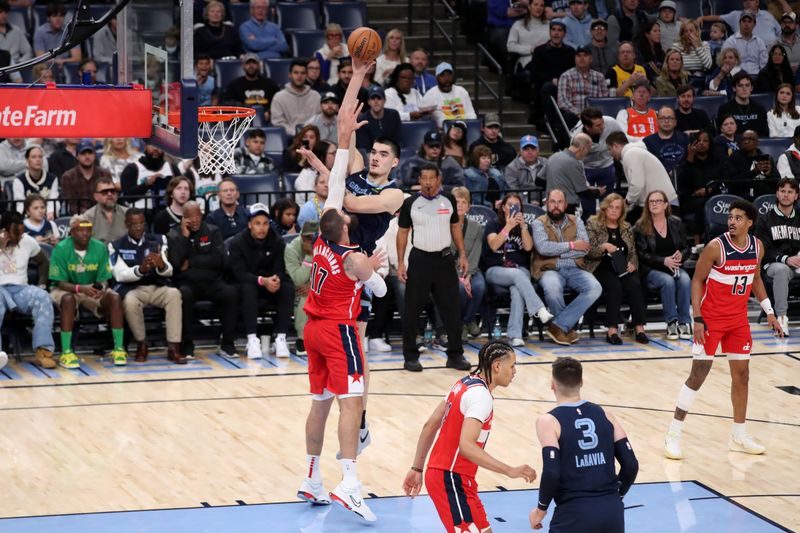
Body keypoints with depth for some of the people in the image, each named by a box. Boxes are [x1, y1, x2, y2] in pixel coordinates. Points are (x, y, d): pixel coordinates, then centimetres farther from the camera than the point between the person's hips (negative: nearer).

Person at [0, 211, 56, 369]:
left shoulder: (28, 241, 9)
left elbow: (43, 262, 24)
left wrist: (42, 284, 9)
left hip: (20, 289, 3)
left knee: (43, 297, -30)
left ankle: (43, 351, -35)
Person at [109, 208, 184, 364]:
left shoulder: (158, 241, 7)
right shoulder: (116, 246, 2)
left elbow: (169, 271, -3)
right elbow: (120, 275, -10)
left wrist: (161, 265, -29)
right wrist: (140, 270, -30)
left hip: (158, 287, 2)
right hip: (132, 288, -2)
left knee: (174, 294, -31)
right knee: (130, 301, -36)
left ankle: (173, 348, -29)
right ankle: (141, 344, -12)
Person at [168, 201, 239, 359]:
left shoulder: (212, 232, 10)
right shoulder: (173, 235, 7)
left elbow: (219, 260, -4)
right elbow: (175, 262, -9)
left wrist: (191, 262, -8)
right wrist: (184, 236, -10)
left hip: (212, 281, 2)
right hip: (186, 283, -2)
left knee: (230, 292, -29)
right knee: (184, 294, -37)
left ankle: (227, 344, -19)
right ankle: (187, 345, -25)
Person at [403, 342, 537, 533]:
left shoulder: (466, 384, 11)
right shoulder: (481, 395, -18)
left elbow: (429, 426, 15)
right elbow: (466, 446, -30)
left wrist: (417, 469, 19)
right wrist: (509, 471, -31)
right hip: (452, 480, -10)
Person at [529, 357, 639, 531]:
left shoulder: (549, 421, -4)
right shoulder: (604, 414, 10)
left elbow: (551, 473, -15)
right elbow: (631, 465, 7)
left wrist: (541, 509, 0)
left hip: (575, 514, -5)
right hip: (612, 511, 5)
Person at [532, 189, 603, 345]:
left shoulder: (576, 222, 12)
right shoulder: (539, 224, 4)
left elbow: (584, 248, -3)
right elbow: (543, 248, -15)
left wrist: (557, 252, -10)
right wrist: (571, 245, -9)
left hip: (574, 269, 3)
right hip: (550, 270, -3)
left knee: (595, 288, -26)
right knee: (552, 287, -38)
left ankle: (558, 326, -21)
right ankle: (567, 327, -12)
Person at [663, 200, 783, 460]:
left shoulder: (758, 247, -1)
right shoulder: (716, 247, -17)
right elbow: (697, 281, -11)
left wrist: (769, 312, 12)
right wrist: (698, 319, -17)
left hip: (739, 319, 6)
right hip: (711, 318, -6)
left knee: (741, 374, 9)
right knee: (698, 374, -7)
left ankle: (739, 436, 21)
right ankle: (673, 435, -1)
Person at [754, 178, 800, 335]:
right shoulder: (765, 219, 4)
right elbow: (763, 250, -3)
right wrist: (785, 259, -19)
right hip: (774, 263, -3)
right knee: (782, 270, -38)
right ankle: (781, 317, -37)